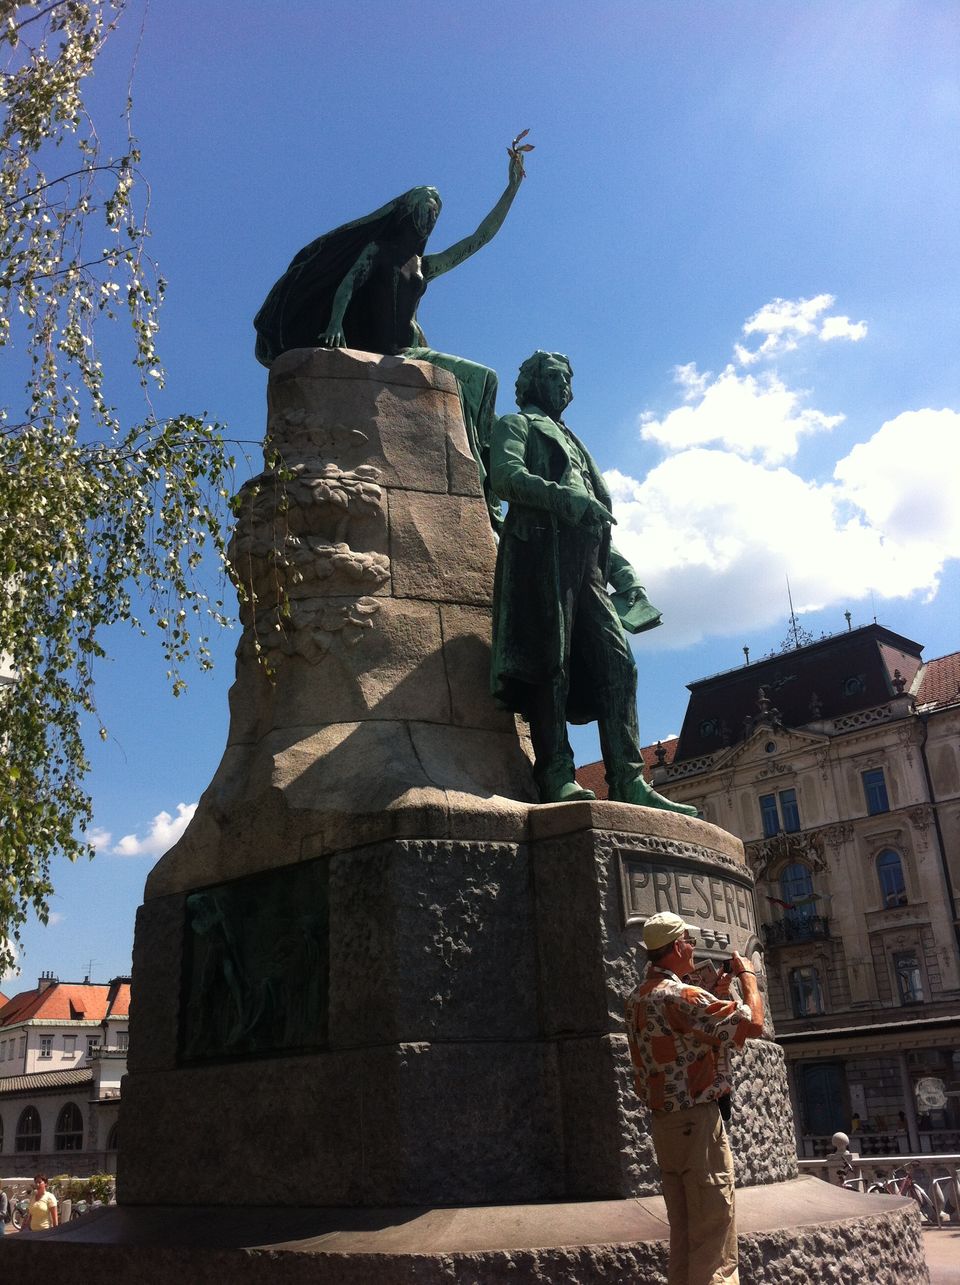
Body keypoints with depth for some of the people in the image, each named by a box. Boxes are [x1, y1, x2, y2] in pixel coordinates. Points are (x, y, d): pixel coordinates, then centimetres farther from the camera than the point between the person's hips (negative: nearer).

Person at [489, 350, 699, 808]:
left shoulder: (570, 443, 38)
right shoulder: (515, 425, 17)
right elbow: (504, 476, -6)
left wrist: (623, 574, 19)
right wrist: (564, 498, -19)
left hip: (585, 560, 7)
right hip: (541, 544, -7)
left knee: (615, 662, -7)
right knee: (552, 662, -15)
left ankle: (629, 783, -13)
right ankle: (557, 778, -18)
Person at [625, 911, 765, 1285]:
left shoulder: (639, 999, 11)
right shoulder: (682, 996, -18)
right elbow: (753, 1023, -17)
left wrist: (718, 994, 20)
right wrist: (748, 976, -1)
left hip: (663, 1122, 9)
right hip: (697, 1121, -9)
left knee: (683, 1231, 14)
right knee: (714, 1233, -4)